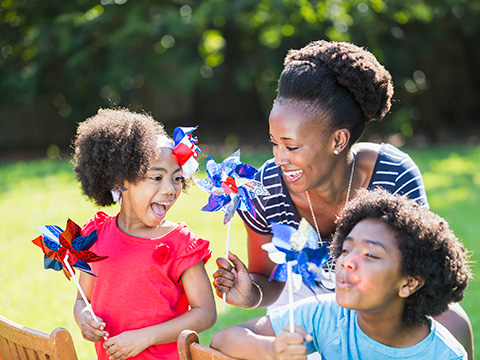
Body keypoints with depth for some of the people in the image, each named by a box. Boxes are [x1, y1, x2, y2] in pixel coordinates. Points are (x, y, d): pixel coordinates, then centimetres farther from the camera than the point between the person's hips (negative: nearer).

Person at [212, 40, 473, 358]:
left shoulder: (397, 178, -28)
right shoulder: (265, 191, -25)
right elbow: (268, 281, -12)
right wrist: (251, 293, -36)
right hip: (309, 295, 1)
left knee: (453, 324, -26)